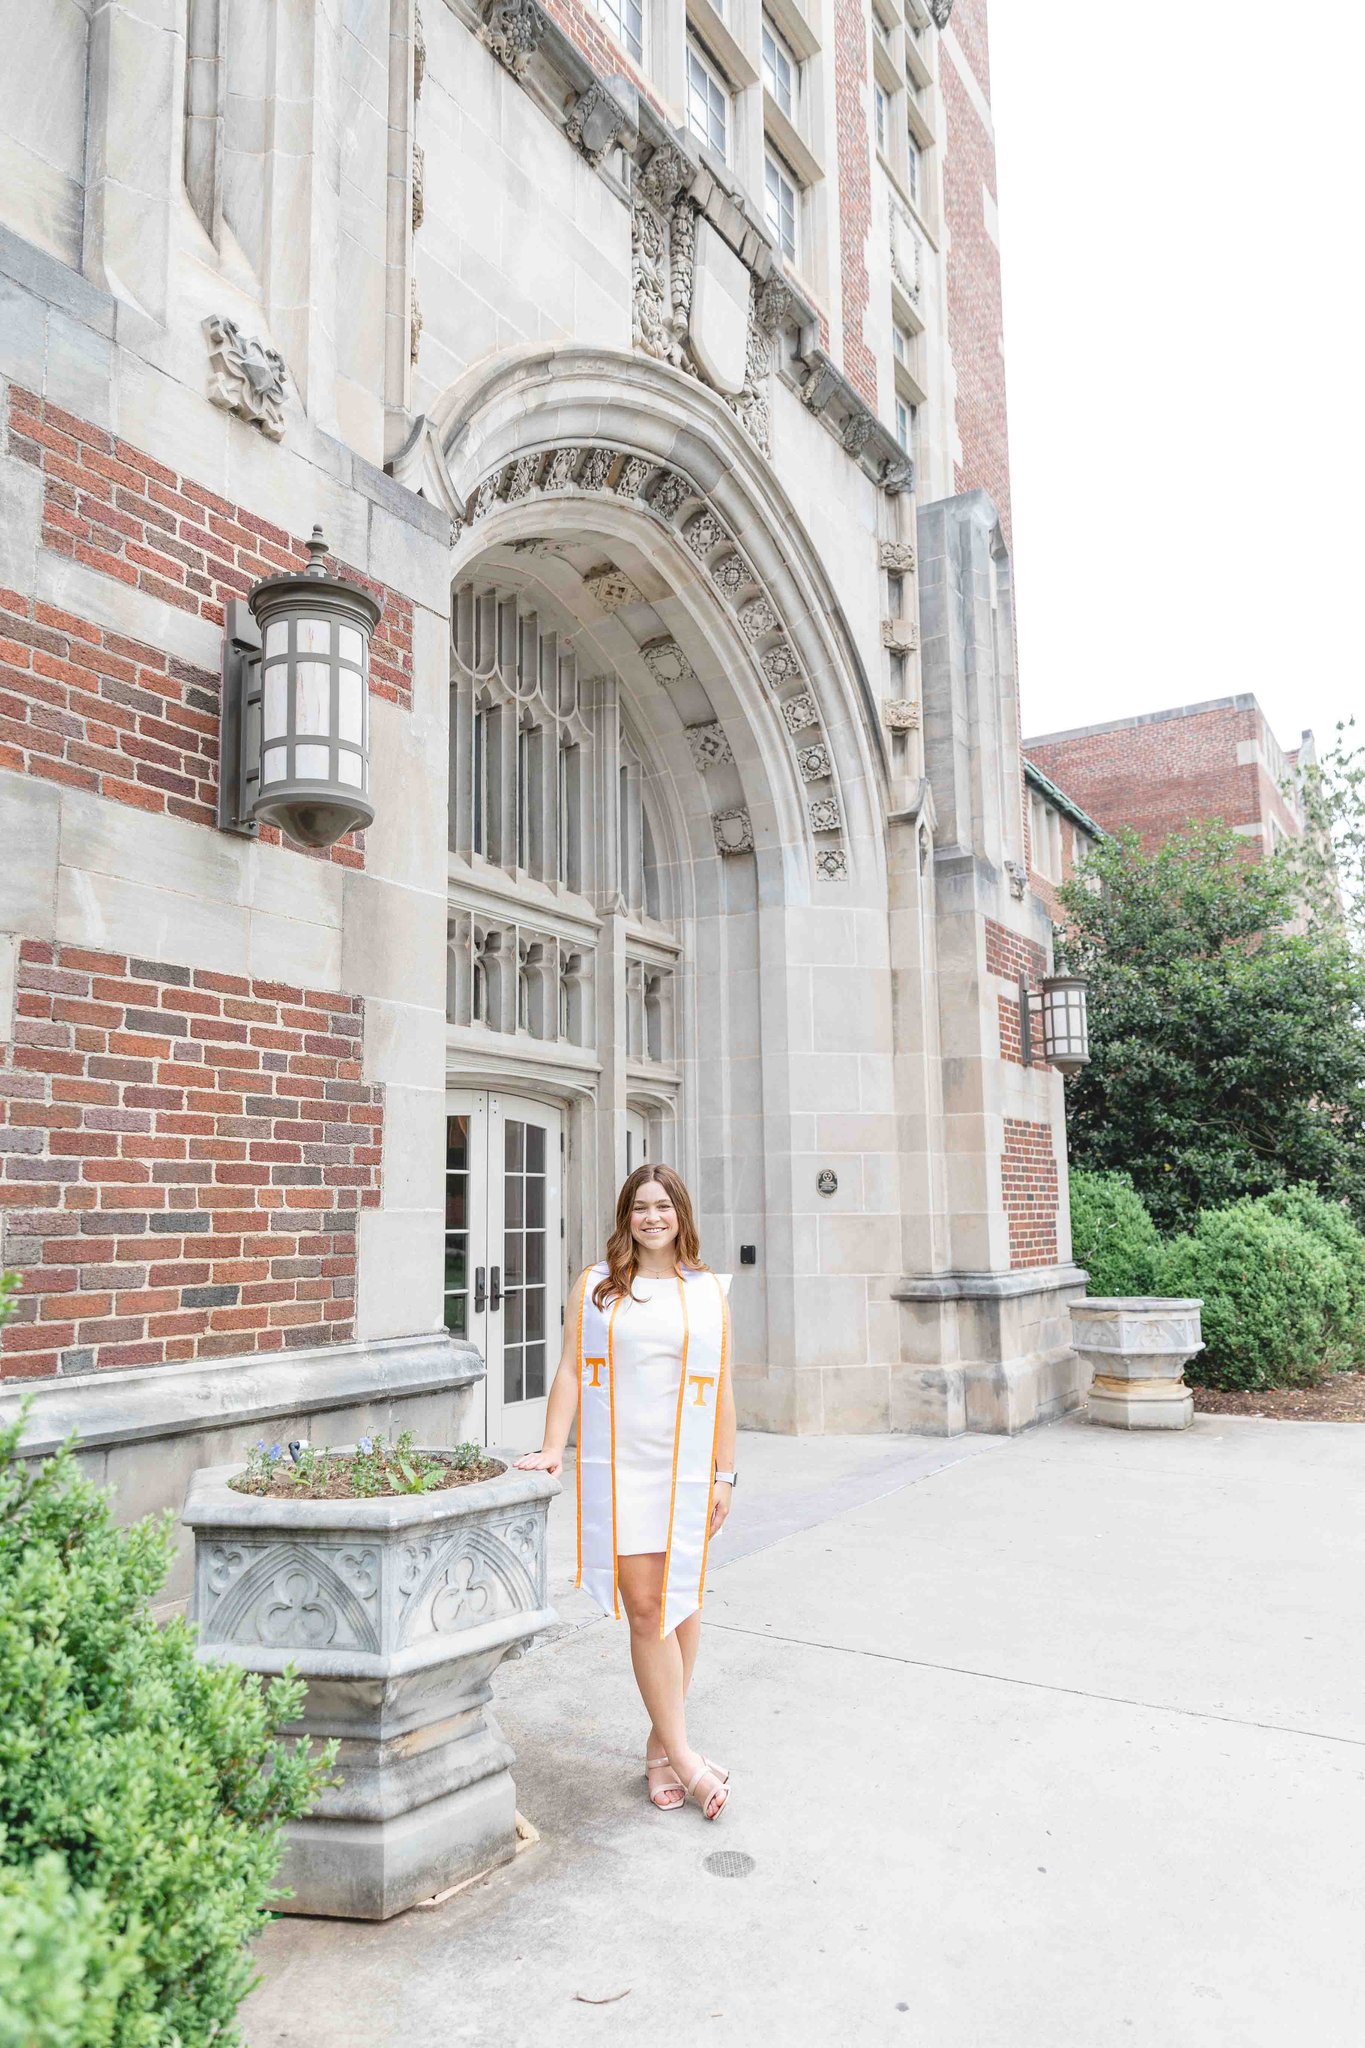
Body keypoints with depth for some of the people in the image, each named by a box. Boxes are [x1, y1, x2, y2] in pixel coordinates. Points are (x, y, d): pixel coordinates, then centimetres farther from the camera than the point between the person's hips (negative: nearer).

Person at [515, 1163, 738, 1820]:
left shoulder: (709, 1291, 8)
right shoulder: (595, 1287, 5)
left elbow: (721, 1391, 8)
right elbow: (570, 1371, 4)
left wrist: (724, 1473, 6)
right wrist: (552, 1450, -5)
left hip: (687, 1465, 2)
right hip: (618, 1464, -1)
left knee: (678, 1602, 7)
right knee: (644, 1605, -5)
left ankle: (661, 1745, 24)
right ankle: (682, 1754, 4)